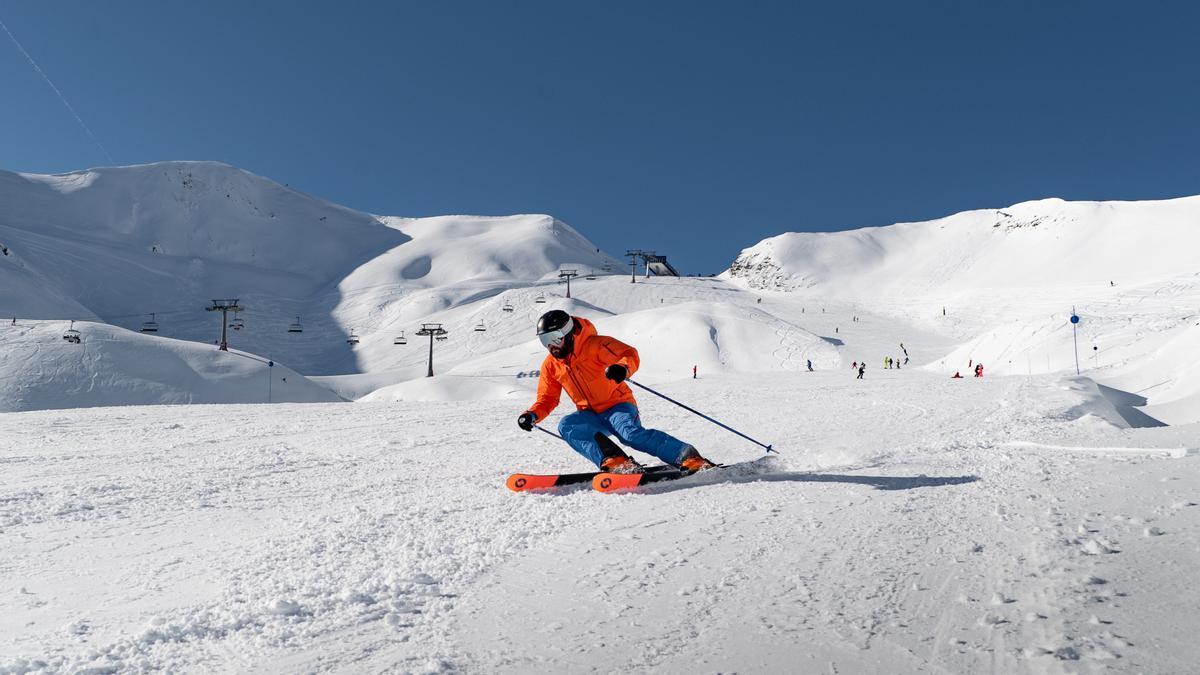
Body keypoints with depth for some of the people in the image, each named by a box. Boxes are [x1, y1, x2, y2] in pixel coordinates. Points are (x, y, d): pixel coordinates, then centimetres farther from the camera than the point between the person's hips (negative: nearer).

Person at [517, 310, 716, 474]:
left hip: (617, 406, -5)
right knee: (566, 426, -24)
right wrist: (532, 415, -7)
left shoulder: (594, 345, -12)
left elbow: (630, 354, -23)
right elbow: (547, 399, 14)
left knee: (630, 433, -34)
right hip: (591, 416, 6)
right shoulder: (550, 365, 5)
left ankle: (688, 457, -31)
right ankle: (613, 460, -39)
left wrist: (622, 368, -47)